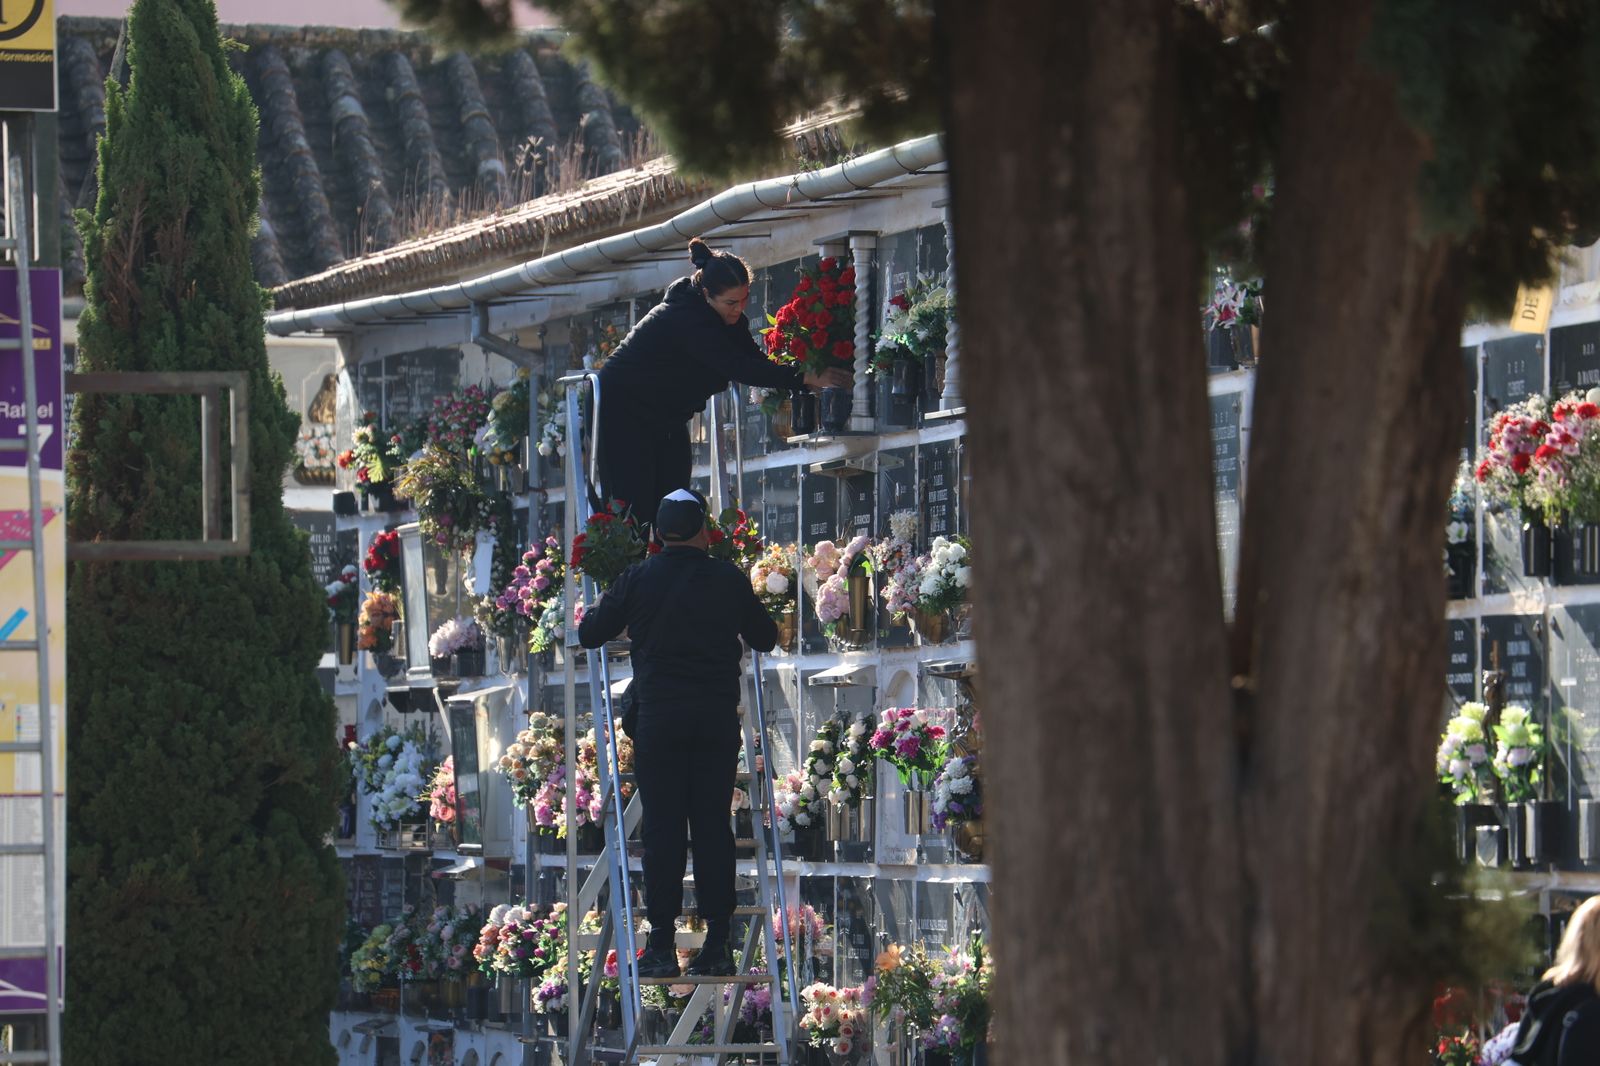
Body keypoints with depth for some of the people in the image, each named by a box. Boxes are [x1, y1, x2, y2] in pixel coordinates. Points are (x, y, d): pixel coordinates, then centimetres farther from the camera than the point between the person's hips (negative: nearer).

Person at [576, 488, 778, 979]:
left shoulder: (638, 579, -2)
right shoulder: (729, 580, 2)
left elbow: (589, 634, 6)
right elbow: (765, 639, 15)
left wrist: (598, 608, 28)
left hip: (660, 718, -1)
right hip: (719, 717, 1)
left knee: (662, 828, 0)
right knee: (713, 826, 5)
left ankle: (661, 946, -4)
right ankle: (717, 944, 4)